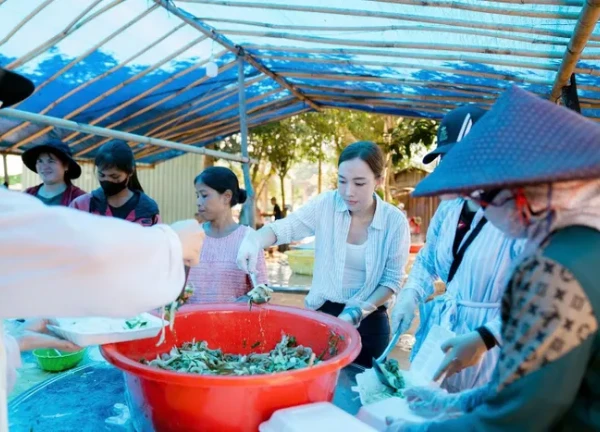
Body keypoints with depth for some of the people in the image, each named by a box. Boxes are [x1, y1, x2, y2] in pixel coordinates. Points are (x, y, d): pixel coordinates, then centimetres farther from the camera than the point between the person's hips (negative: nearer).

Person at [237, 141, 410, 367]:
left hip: (370, 321, 0)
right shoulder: (326, 205, -11)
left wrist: (359, 312, -19)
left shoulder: (395, 221, -12)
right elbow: (284, 227, -17)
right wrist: (254, 240, -38)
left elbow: (392, 280, -8)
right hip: (323, 313, 1)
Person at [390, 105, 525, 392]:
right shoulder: (448, 208, 4)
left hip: (490, 349, -6)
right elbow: (426, 261, 17)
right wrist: (410, 298, 0)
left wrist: (483, 339, -29)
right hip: (437, 335, 6)